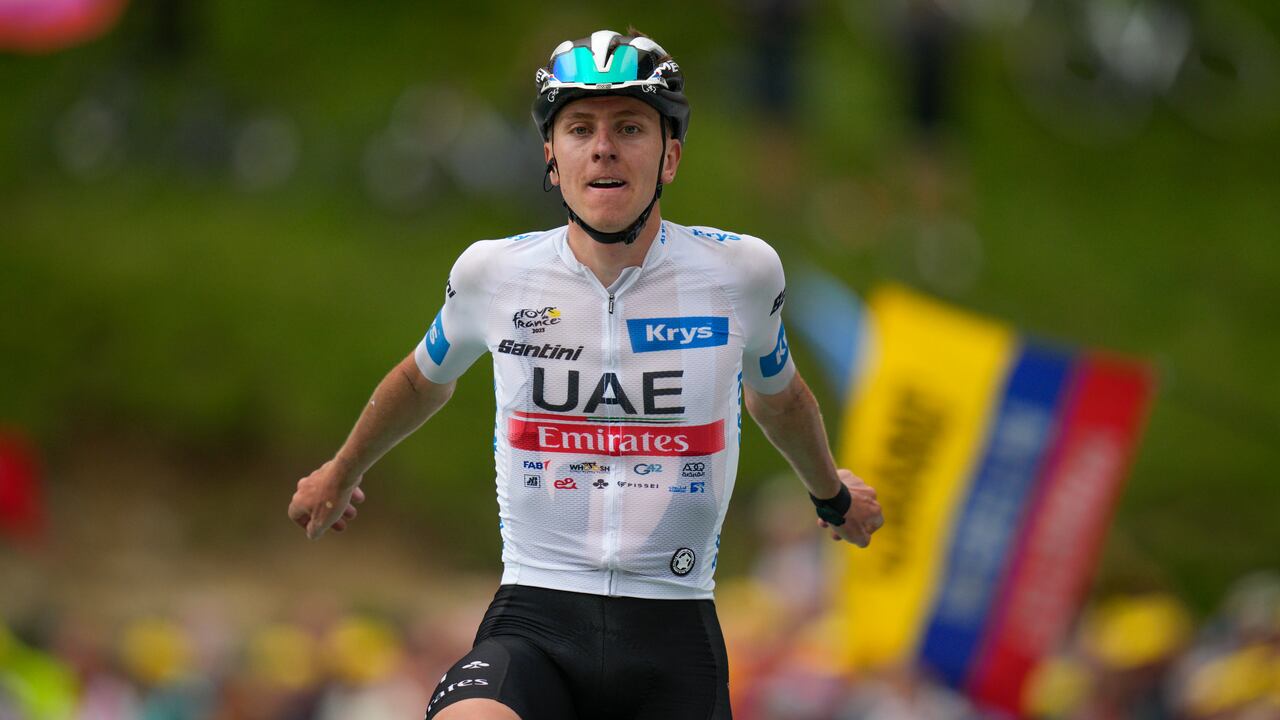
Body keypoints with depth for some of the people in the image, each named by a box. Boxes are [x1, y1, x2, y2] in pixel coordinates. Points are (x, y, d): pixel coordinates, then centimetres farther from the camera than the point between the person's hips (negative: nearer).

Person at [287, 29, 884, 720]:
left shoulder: (741, 271, 0)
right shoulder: (492, 273, 0)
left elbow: (776, 396, 24)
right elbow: (425, 379, 24)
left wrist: (830, 494, 42)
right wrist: (340, 475, 41)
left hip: (673, 637, 1)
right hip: (533, 624, -1)